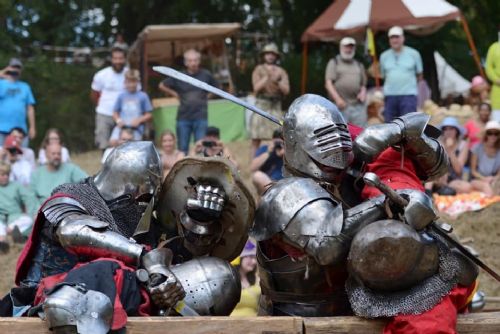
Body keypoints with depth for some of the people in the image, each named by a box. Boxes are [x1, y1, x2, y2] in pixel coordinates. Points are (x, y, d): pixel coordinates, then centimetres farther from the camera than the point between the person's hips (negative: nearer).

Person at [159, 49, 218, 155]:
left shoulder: (206, 75, 1)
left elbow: (216, 88, 19)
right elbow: (162, 86, 13)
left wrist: (207, 96, 7)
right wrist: (175, 94, 7)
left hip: (201, 118, -1)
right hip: (183, 117, 1)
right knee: (182, 148, 5)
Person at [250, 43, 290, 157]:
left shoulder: (281, 72, 10)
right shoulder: (259, 70, 6)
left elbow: (286, 90, 1)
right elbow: (256, 87, -6)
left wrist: (277, 81, -13)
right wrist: (267, 77, -15)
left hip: (276, 106, 1)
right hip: (261, 105, -1)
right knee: (256, 140, -3)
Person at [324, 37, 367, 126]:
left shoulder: (359, 65, 23)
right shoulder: (334, 63, 10)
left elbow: (363, 84, 27)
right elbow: (328, 83, -1)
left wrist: (363, 92, 3)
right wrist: (337, 98, -14)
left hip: (358, 106, 4)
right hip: (341, 105, -4)